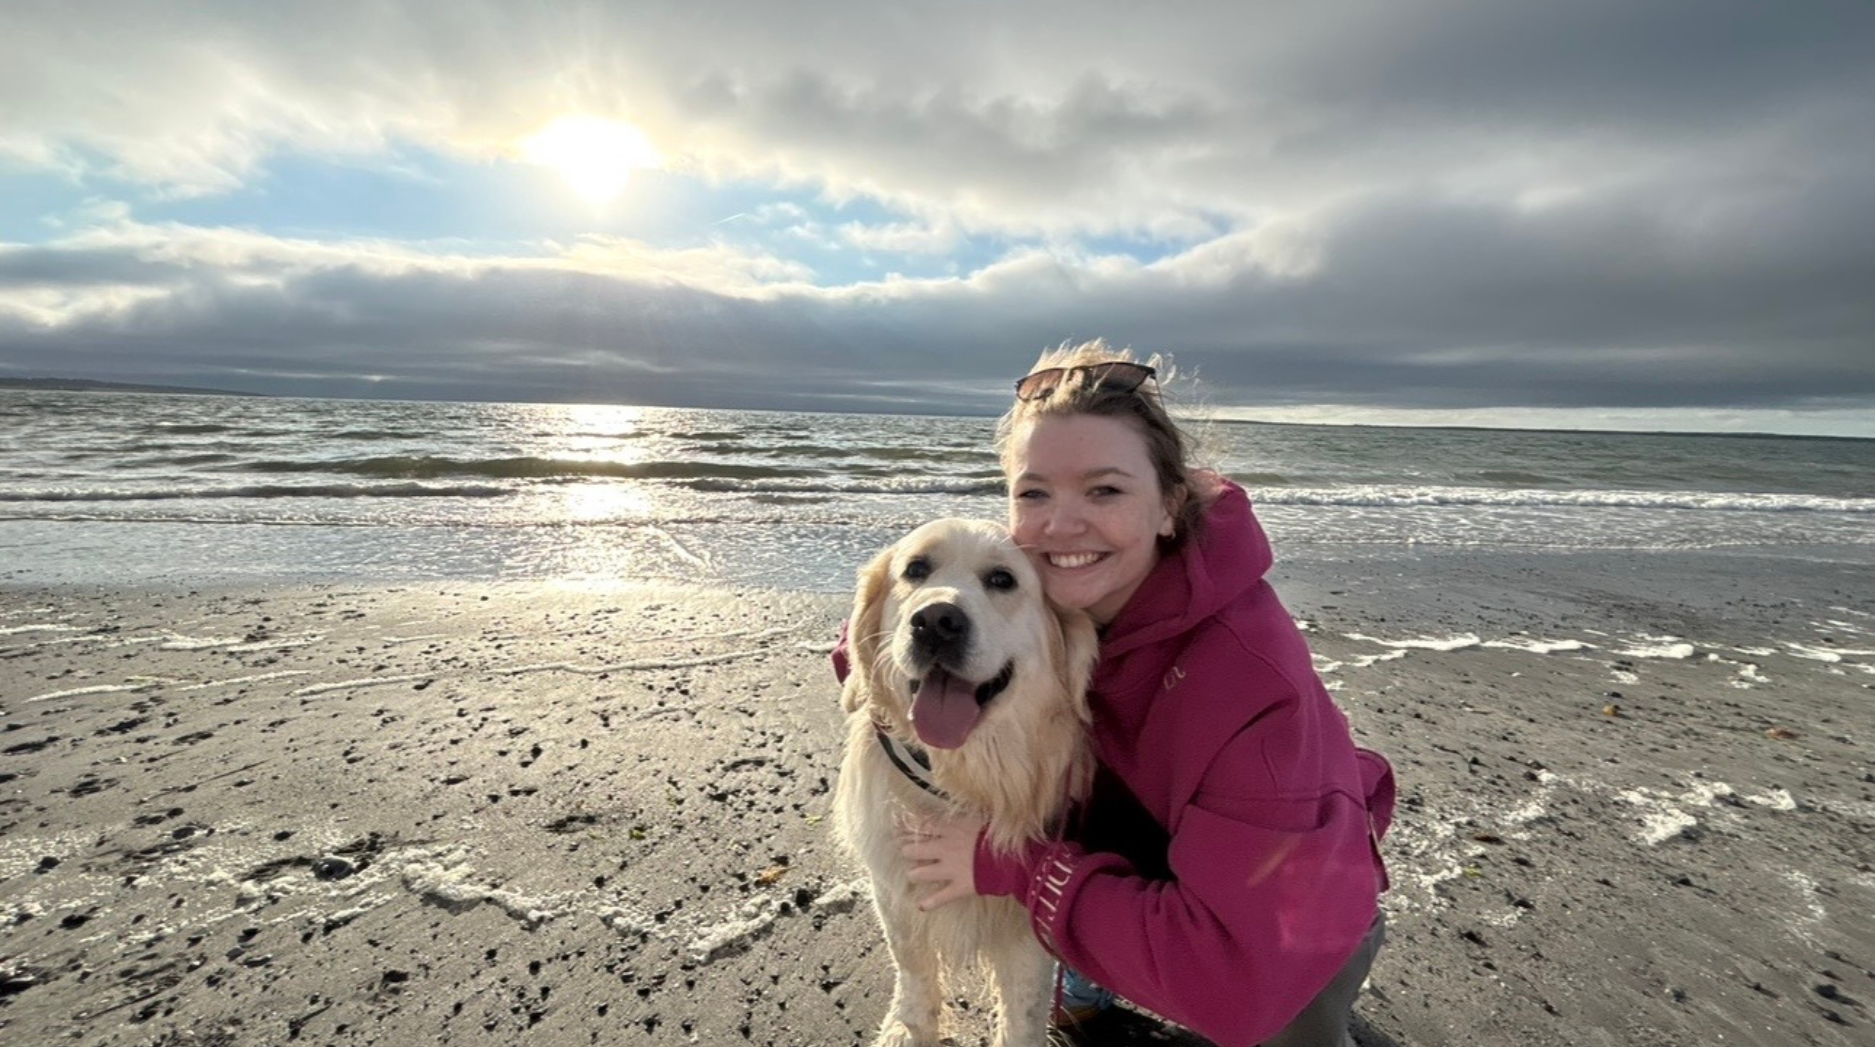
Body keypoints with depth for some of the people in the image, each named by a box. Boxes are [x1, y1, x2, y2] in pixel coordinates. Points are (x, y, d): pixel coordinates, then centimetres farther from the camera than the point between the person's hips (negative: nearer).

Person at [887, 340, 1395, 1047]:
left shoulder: (1251, 684, -39)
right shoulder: (1036, 586, -22)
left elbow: (1231, 976, -37)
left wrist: (1011, 867, -33)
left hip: (1287, 916, -3)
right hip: (1138, 854, 4)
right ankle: (1088, 974, 12)